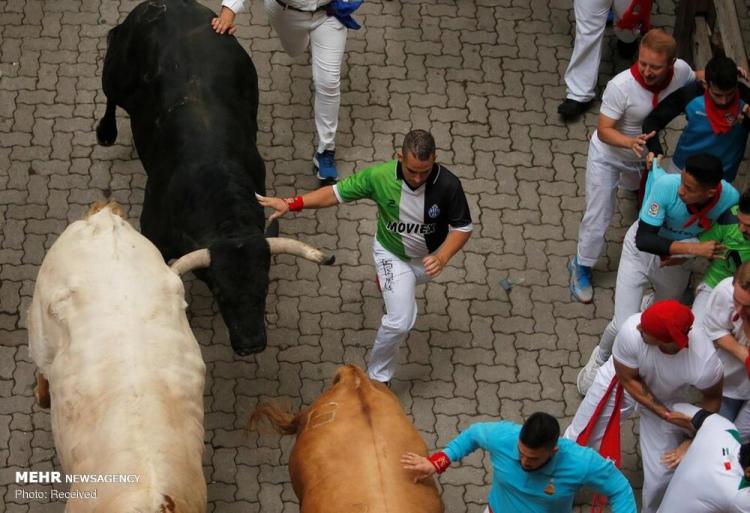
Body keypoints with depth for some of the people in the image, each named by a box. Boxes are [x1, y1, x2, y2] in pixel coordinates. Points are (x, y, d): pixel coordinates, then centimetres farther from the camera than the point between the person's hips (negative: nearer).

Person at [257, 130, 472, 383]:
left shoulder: (448, 184, -33)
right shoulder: (380, 176, -33)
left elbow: (463, 228, -21)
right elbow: (336, 192, -22)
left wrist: (442, 258, -37)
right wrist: (290, 204, -30)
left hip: (430, 255, 2)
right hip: (393, 254, -2)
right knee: (400, 321, -12)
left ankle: (387, 281, 70)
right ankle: (377, 377, 11)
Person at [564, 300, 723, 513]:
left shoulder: (704, 363, -42)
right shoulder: (632, 331, -43)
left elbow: (712, 397, -16)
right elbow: (628, 379, -22)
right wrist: (664, 414, -26)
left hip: (666, 400, 0)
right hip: (621, 381, 0)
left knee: (661, 474, 5)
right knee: (579, 438, 14)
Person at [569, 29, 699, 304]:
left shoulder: (681, 71, -28)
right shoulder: (621, 86, -42)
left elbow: (697, 81, -2)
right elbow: (604, 131, -34)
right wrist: (630, 142, -53)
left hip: (645, 152, 5)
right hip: (609, 154, -5)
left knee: (641, 189, 36)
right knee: (598, 216, 2)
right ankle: (581, 266, 27)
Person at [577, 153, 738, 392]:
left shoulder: (730, 198, -30)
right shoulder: (666, 185, -38)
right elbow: (643, 240, -36)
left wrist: (686, 255, -21)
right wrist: (693, 248, -44)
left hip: (675, 261, 3)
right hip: (643, 250, -3)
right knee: (623, 326, -7)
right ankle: (599, 360, 26)